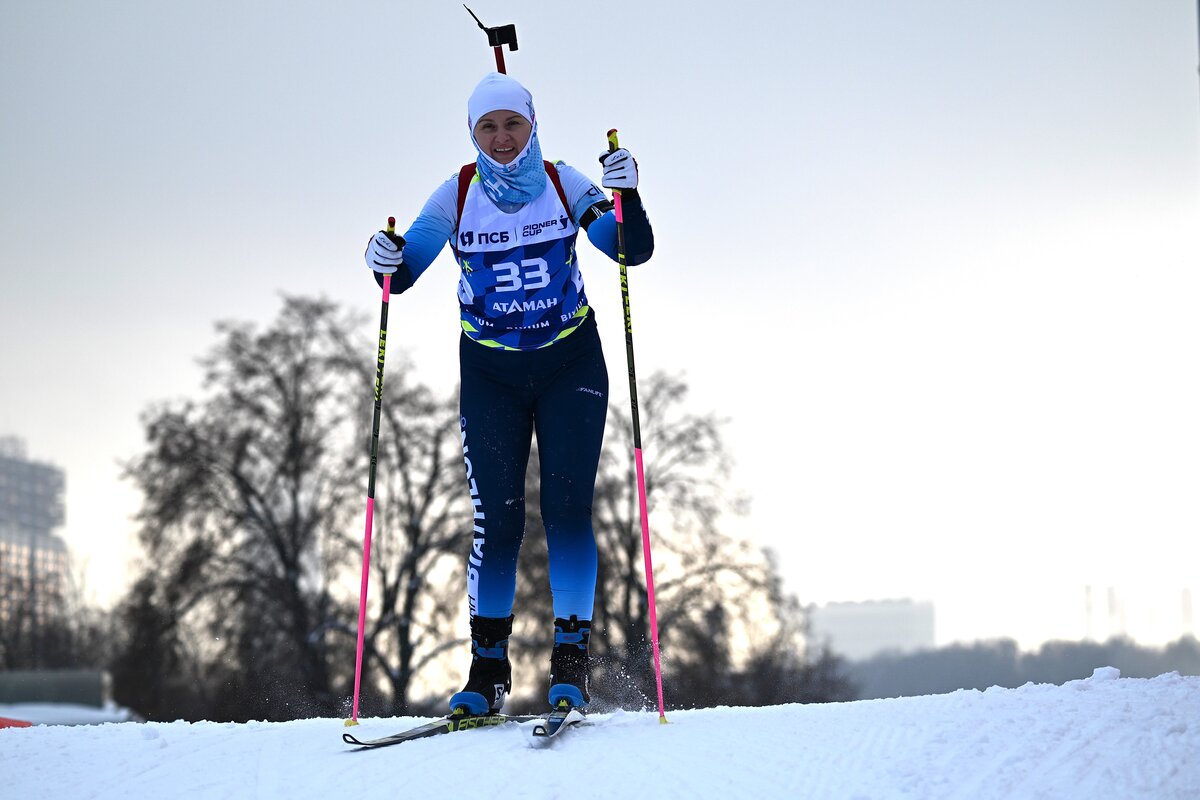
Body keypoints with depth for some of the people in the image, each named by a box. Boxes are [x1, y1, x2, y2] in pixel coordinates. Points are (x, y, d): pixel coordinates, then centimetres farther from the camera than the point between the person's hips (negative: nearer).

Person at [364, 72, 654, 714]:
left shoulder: (562, 184, -7)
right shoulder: (457, 195, -6)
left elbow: (634, 251, -13)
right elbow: (403, 274, -8)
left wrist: (626, 196, -31)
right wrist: (386, 262, -31)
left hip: (570, 363, 0)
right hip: (489, 372, 1)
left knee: (567, 508, -9)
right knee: (496, 518, -6)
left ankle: (571, 662, -4)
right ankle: (487, 669, 3)